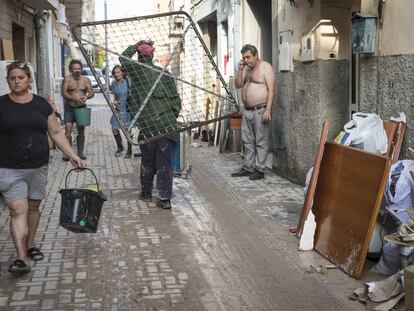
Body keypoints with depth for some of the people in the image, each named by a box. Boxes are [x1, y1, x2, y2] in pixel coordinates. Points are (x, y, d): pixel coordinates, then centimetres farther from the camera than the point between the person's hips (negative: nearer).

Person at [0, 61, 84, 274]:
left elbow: (55, 132, 10)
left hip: (38, 168, 3)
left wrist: (72, 155, 3)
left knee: (33, 207, 14)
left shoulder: (41, 104, 6)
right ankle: (21, 258, -11)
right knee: (18, 211, -9)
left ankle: (30, 245, 33)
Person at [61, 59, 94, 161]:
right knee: (68, 130, -11)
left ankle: (80, 153, 15)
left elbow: (91, 92, 2)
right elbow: (63, 93, -12)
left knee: (81, 131, 7)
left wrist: (86, 97, -21)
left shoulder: (86, 80, 6)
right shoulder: (67, 80, -3)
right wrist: (74, 98, -26)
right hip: (69, 108, -3)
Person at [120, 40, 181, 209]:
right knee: (164, 162, 2)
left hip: (148, 126, -2)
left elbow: (123, 58, 14)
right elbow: (176, 98, 8)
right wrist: (172, 117, 16)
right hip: (167, 124, 2)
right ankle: (165, 197, -2)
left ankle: (146, 193, 24)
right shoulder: (165, 73, 8)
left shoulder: (138, 69, -3)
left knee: (147, 161, 12)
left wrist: (136, 45, 20)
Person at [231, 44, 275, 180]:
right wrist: (240, 70, -1)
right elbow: (238, 85, 12)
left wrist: (268, 109, -21)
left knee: (261, 141, -4)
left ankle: (259, 170, -1)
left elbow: (271, 89, -14)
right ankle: (247, 167, 18)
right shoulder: (246, 69, 16)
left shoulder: (265, 67, -7)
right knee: (247, 141, 11)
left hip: (260, 110, -8)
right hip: (247, 110, 8)